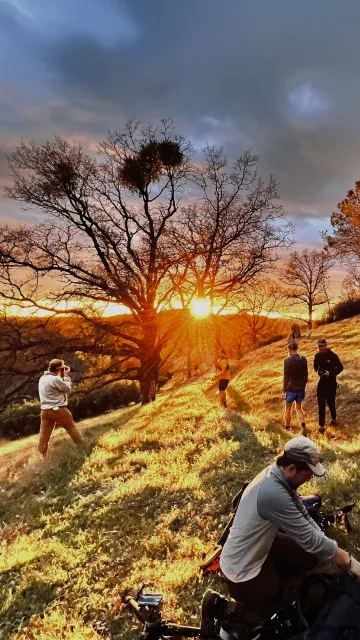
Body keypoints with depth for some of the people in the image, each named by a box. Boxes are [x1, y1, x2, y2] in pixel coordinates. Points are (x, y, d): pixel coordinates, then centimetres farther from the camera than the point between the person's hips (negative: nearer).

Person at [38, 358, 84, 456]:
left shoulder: (42, 378, 10)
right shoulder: (55, 379, -17)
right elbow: (68, 389, -6)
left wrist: (61, 377, 14)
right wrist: (66, 376, 3)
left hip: (45, 411, 7)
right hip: (58, 410, -7)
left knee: (44, 435, 8)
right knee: (72, 428, 9)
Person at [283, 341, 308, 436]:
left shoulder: (287, 360, -15)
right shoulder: (303, 359, 0)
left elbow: (286, 377, -13)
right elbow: (306, 375, 6)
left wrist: (284, 390, -6)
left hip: (291, 388, -4)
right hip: (301, 388, 4)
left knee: (288, 409, 12)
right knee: (299, 408, 17)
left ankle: (287, 428, 20)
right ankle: (303, 425, -4)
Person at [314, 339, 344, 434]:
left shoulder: (333, 356, -12)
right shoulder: (317, 356, 0)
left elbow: (340, 368, -7)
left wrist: (331, 373, -20)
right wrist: (318, 371, -7)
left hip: (331, 383, -3)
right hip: (322, 382, 3)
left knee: (331, 402, 9)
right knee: (321, 404, -1)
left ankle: (334, 419, 36)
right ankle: (321, 426, 3)